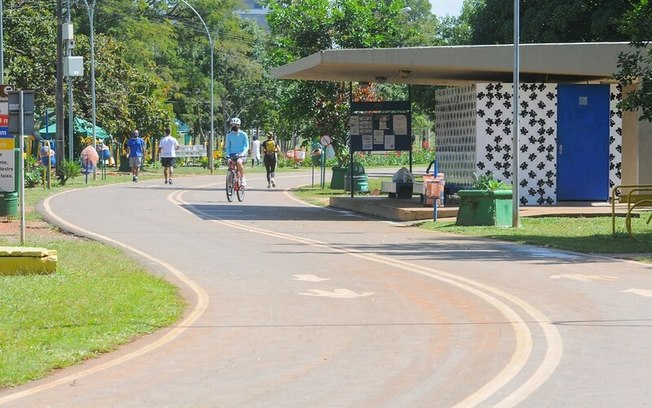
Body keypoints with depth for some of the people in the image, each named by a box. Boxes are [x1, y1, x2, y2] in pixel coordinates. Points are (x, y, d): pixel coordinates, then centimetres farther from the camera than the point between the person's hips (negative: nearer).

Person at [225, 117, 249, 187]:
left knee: (239, 162, -34)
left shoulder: (243, 135, 0)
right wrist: (227, 154, -10)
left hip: (241, 154, -4)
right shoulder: (229, 135, 8)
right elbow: (227, 146, 8)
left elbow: (246, 146, -3)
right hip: (232, 154, 4)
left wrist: (243, 153, -21)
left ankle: (242, 178, -24)